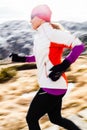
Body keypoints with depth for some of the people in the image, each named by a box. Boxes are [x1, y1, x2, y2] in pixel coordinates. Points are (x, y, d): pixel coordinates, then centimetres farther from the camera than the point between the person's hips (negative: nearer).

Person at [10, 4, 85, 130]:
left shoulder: (51, 32, -17)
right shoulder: (40, 35, 10)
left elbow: (79, 45, -20)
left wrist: (63, 66, -26)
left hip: (52, 86, -9)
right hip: (52, 86, 9)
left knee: (31, 119, 1)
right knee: (56, 119, 22)